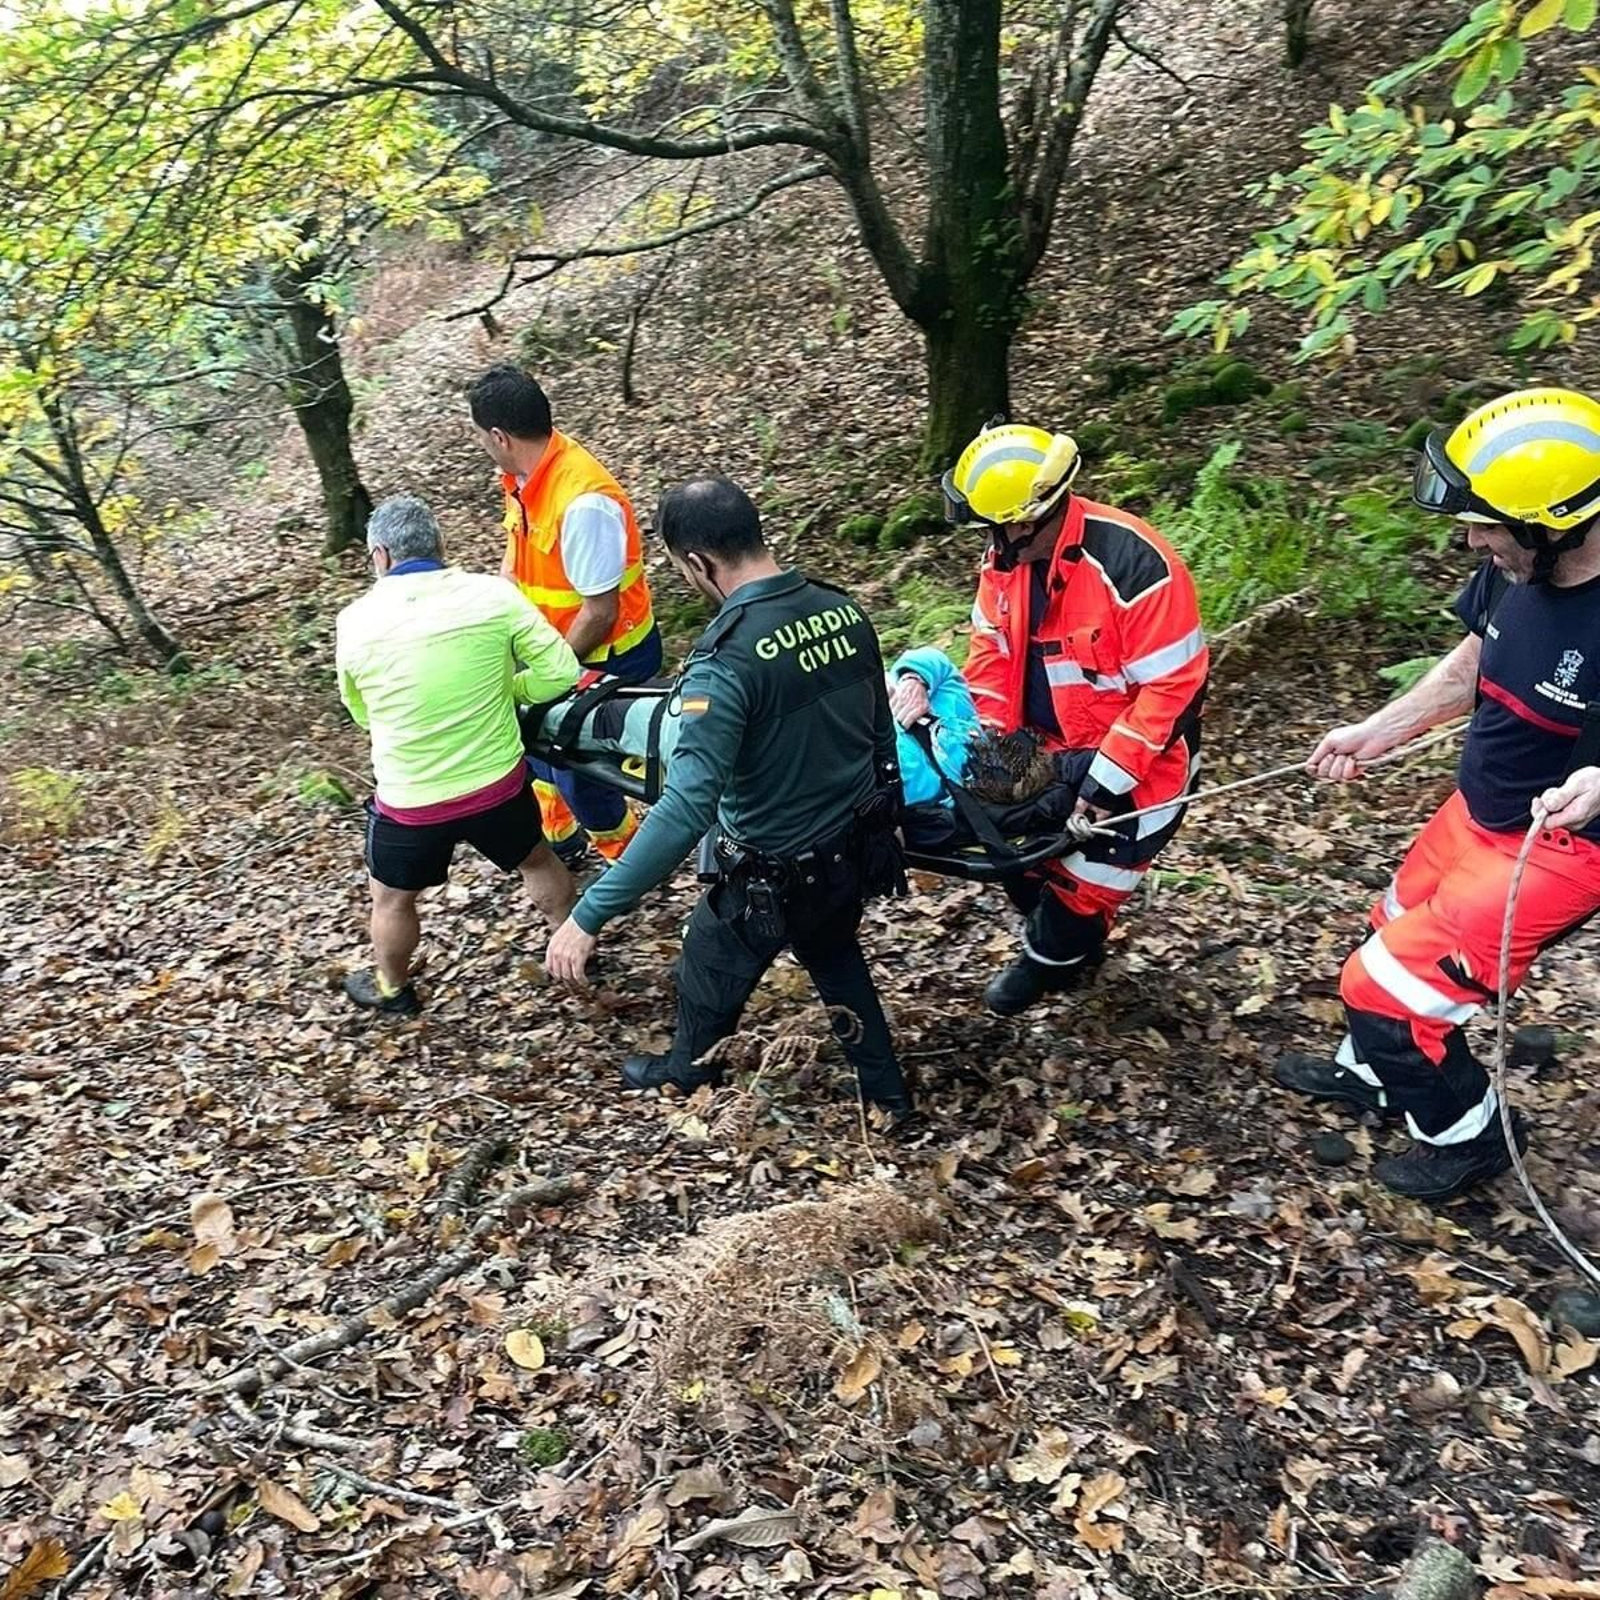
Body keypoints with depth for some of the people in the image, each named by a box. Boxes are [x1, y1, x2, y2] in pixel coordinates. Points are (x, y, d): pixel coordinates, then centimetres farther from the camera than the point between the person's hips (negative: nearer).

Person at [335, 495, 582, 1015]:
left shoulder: (355, 621, -8)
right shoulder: (492, 593, -11)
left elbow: (362, 713, 7)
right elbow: (562, 671, -9)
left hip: (410, 803, -1)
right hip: (499, 784, 1)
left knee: (392, 898, 27)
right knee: (537, 860, 30)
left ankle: (392, 990, 49)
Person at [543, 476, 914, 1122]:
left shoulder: (727, 659, -30)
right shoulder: (844, 612, -7)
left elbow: (686, 808, -36)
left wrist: (589, 915, -33)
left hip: (773, 875, -6)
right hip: (854, 849, 6)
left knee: (710, 970, 25)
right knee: (838, 961, 34)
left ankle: (687, 1069, 54)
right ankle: (887, 1094, 49)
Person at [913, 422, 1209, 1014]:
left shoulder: (1133, 565, -31)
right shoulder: (1006, 556, -10)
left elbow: (1173, 685, -27)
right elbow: (992, 648, 2)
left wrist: (1106, 779, -26)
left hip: (1136, 757, -7)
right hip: (1049, 745, 7)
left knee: (1086, 877, 3)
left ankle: (1050, 958, 32)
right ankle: (1061, 943, 43)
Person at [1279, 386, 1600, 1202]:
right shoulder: (1513, 570, -11)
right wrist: (1375, 732, 3)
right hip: (1476, 810, 8)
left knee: (1387, 980, -6)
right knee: (1398, 939, 24)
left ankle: (1468, 1132, 21)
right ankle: (1369, 1072, 52)